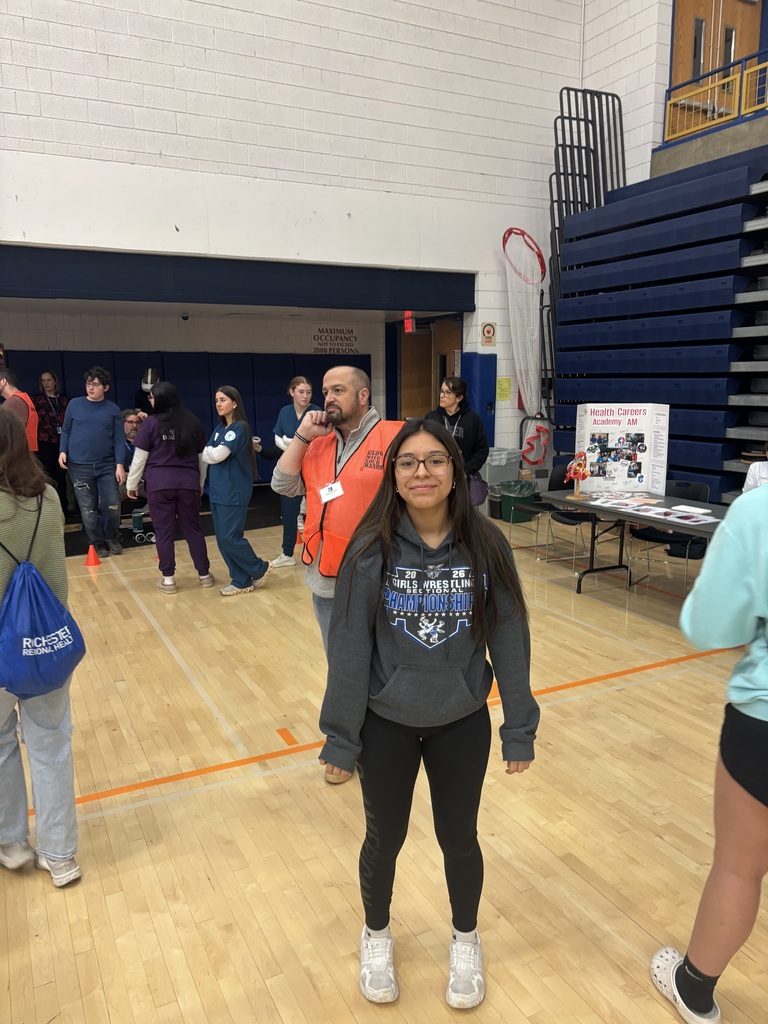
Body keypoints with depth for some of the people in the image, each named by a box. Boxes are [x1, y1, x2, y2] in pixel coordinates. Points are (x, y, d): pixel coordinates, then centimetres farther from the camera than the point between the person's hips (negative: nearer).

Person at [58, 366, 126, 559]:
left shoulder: (113, 409, 2)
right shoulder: (75, 405, 3)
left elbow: (119, 439, 0)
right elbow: (66, 431, 10)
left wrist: (120, 464, -7)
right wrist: (63, 451, -5)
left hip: (107, 465, 0)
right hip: (79, 466, 0)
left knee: (112, 505, -2)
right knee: (88, 508, 5)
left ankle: (111, 537, 22)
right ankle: (97, 542, 20)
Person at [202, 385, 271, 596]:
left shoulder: (239, 428, -11)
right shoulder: (219, 429, 14)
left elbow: (217, 455, -16)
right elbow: (206, 456, 10)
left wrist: (208, 451, 2)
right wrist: (212, 453, -9)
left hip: (234, 492, -8)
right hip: (218, 491, 8)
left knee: (230, 538, -7)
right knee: (222, 540, 7)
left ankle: (260, 569, 13)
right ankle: (242, 581, 17)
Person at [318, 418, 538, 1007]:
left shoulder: (486, 546, -13)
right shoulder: (372, 549, -16)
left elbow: (510, 641, -7)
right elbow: (349, 649, -11)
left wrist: (520, 729, -2)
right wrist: (340, 737, -7)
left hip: (463, 725, 1)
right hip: (385, 725, 0)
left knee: (459, 838, 19)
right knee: (384, 838, 19)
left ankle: (466, 941, 49)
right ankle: (377, 936, 49)